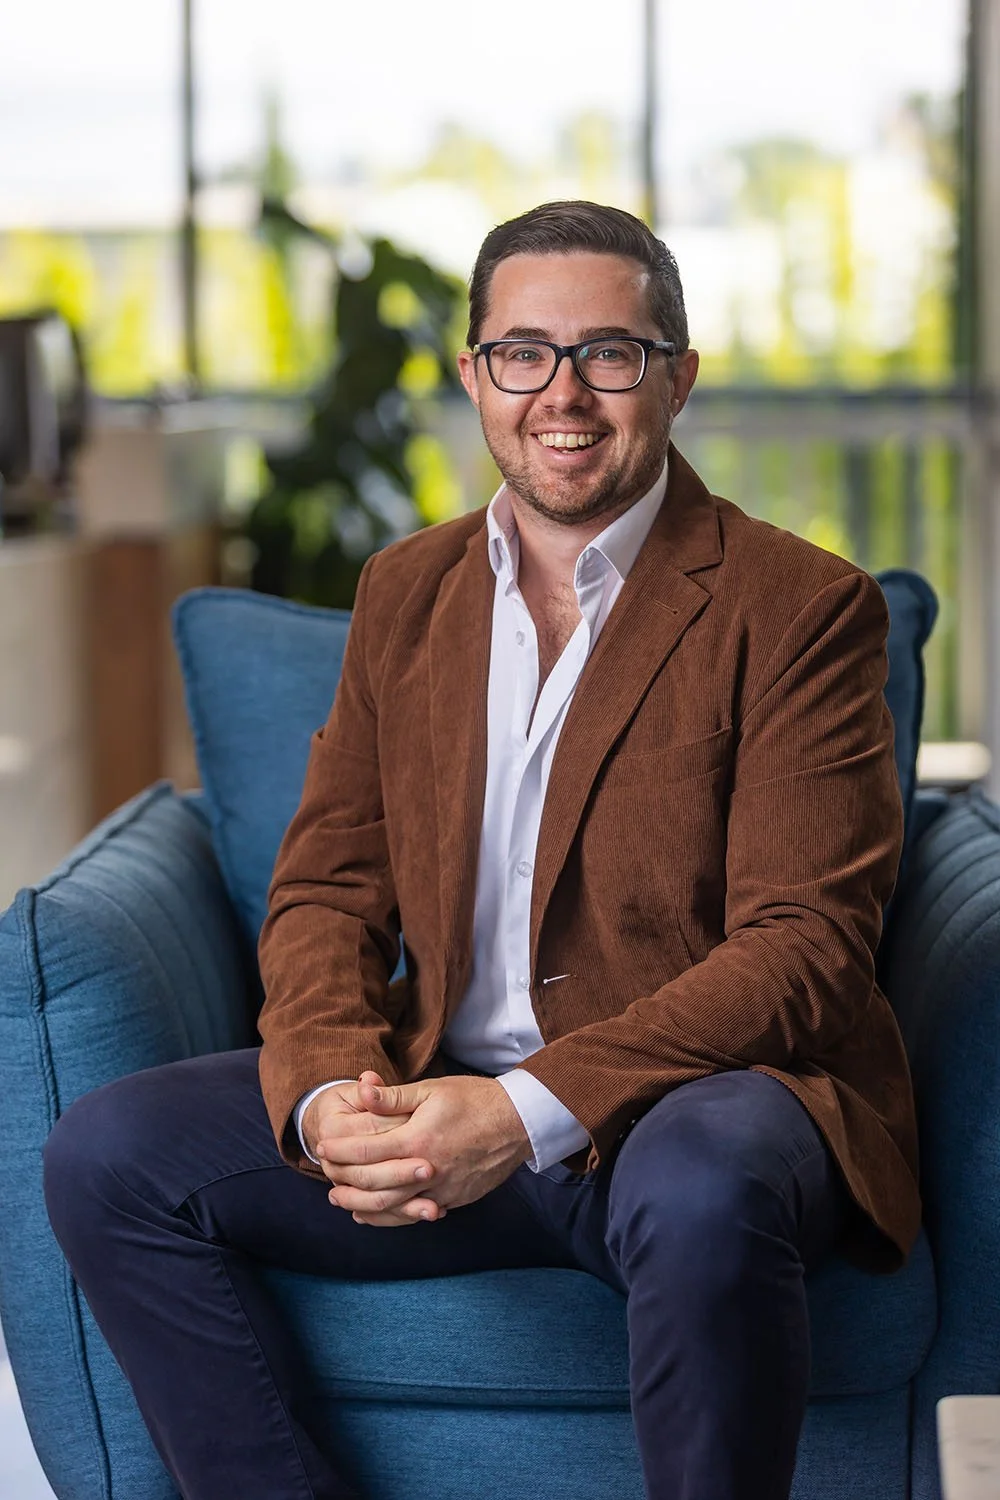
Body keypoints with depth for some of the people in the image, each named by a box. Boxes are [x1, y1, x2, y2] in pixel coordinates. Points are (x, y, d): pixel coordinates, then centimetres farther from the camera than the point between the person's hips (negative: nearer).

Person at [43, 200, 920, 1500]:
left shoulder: (798, 607, -6)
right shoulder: (405, 593, 12)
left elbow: (804, 946, -13)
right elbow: (327, 886, 10)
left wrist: (532, 1110, -25)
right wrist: (330, 1094, -13)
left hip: (702, 1091, -5)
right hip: (439, 1103, 5)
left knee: (700, 1190, -39)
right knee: (108, 1155, -12)